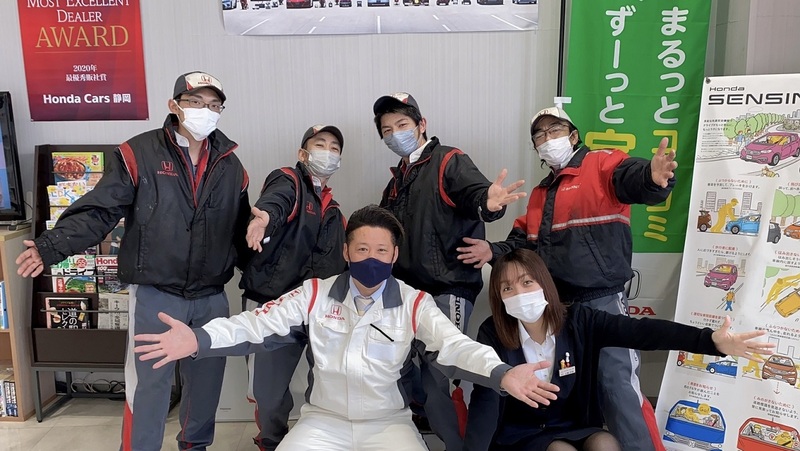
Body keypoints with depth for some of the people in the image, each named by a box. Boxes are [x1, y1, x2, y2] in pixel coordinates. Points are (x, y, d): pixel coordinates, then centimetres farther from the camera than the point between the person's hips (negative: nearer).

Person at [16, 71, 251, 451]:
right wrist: (52, 246, -24)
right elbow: (98, 212, -11)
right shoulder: (138, 154, -6)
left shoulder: (230, 165, 7)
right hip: (154, 296, -4)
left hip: (212, 298, 4)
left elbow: (241, 232, 13)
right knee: (147, 387, 4)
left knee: (207, 382, 18)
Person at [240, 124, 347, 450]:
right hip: (269, 304, -5)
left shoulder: (332, 210, 16)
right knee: (269, 386, 2)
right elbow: (274, 201, -29)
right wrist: (264, 217, -52)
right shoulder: (287, 181, -4)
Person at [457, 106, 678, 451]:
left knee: (617, 384, -5)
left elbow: (632, 178, -24)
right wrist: (494, 251, 1)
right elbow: (526, 242, 19)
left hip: (603, 303, -7)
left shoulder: (601, 164, -3)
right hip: (554, 305, 8)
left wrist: (653, 177, -47)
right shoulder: (540, 193, 19)